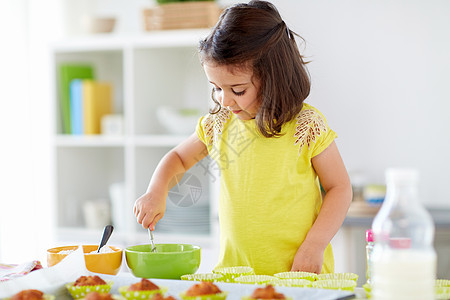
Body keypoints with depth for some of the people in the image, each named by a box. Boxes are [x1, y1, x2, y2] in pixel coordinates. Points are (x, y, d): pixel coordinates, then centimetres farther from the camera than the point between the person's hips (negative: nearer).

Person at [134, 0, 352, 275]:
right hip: (234, 269, 4)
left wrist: (314, 247, -9)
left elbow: (340, 188, 1)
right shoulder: (218, 124, 7)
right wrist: (157, 192, 5)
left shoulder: (306, 126, -5)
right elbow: (178, 158, 24)